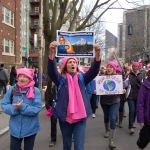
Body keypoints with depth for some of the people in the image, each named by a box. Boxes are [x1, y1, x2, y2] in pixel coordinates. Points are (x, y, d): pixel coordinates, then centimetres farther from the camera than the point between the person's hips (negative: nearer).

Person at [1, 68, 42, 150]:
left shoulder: (35, 91, -11)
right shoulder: (12, 90, -4)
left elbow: (37, 108, -17)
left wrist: (22, 107, -26)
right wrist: (14, 108, -22)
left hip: (30, 128, -2)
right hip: (15, 128, 2)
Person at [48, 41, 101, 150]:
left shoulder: (82, 78, 4)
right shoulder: (61, 79, -1)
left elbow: (94, 71, -10)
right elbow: (51, 71, -18)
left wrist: (97, 54, -28)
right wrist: (52, 53, -36)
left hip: (80, 116, 0)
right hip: (65, 116, 0)